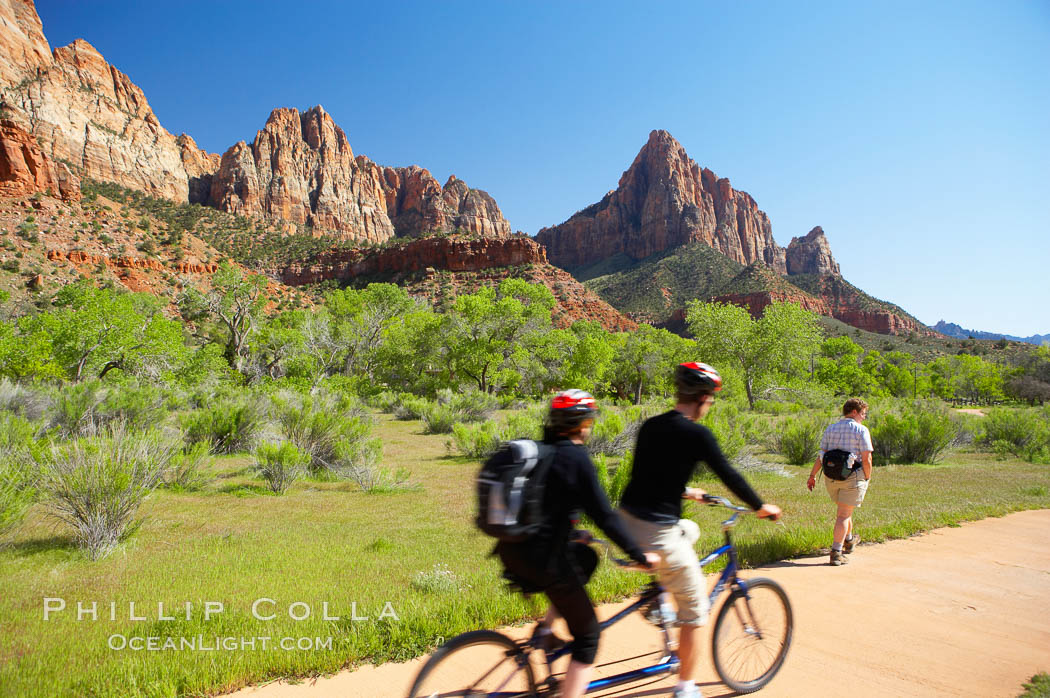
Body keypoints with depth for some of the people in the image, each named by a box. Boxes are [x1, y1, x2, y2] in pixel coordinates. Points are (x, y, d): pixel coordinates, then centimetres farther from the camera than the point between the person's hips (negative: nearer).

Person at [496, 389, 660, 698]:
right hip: (542, 558, -7)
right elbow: (603, 515, -14)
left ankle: (545, 629, 22)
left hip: (511, 551, 8)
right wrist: (639, 556, -5)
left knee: (587, 557, 30)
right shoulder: (576, 458, -12)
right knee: (588, 635, 11)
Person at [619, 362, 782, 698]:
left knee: (690, 531, 35)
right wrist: (761, 507, 14)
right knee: (695, 609, 11)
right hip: (658, 531, -7)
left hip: (627, 519, 7)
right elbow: (728, 475, -3)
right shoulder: (697, 434, -11)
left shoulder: (650, 426, 10)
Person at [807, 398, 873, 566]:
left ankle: (849, 540, 44)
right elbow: (866, 459, -12)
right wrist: (867, 477, 2)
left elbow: (821, 456, 5)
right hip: (853, 477, -5)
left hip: (831, 478, 5)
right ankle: (836, 552, -7)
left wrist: (812, 475, 9)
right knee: (844, 514, -3)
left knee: (844, 509, 25)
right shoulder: (861, 430, -7)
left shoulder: (830, 429, 8)